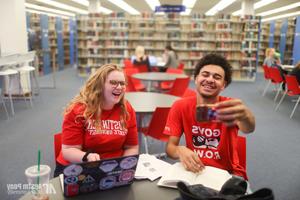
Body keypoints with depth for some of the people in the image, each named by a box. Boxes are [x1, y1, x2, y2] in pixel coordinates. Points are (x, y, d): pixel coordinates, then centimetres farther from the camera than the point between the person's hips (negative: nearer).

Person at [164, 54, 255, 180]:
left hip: (228, 172, -1)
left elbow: (249, 129, -36)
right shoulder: (180, 107, -8)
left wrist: (245, 115, -61)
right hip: (194, 170, 2)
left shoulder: (229, 106, -15)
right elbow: (170, 146, -7)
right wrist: (180, 151, -31)